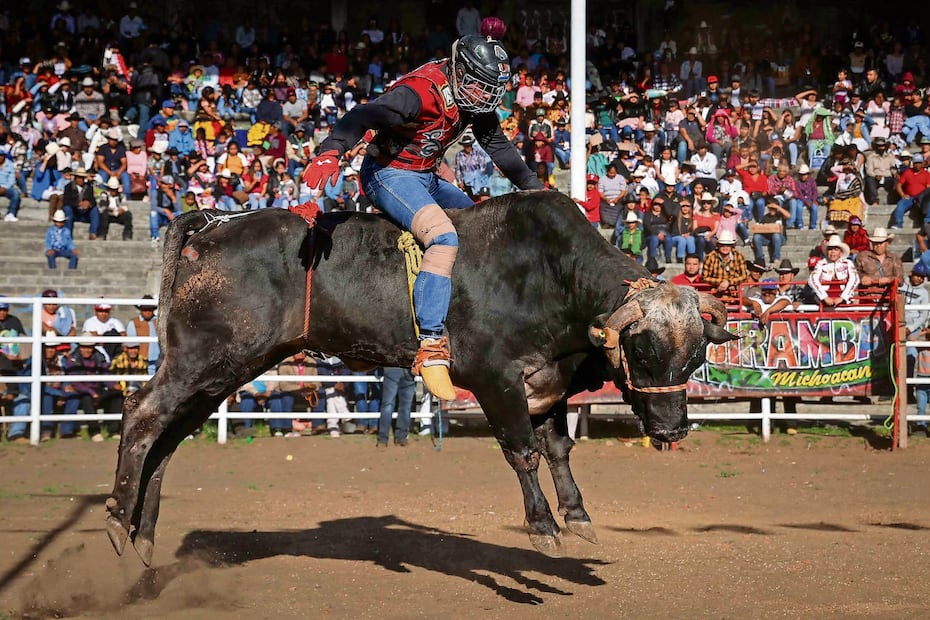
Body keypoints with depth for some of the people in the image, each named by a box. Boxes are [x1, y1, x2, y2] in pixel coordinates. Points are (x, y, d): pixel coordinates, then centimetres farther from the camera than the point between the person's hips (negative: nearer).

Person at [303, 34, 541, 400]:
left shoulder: (473, 97, 3)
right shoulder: (421, 91, -25)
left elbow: (498, 146, 18)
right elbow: (363, 117, -39)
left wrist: (533, 188, 20)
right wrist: (331, 152, -56)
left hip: (426, 178, 10)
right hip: (389, 174, -10)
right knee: (445, 240, -30)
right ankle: (431, 348, -35)